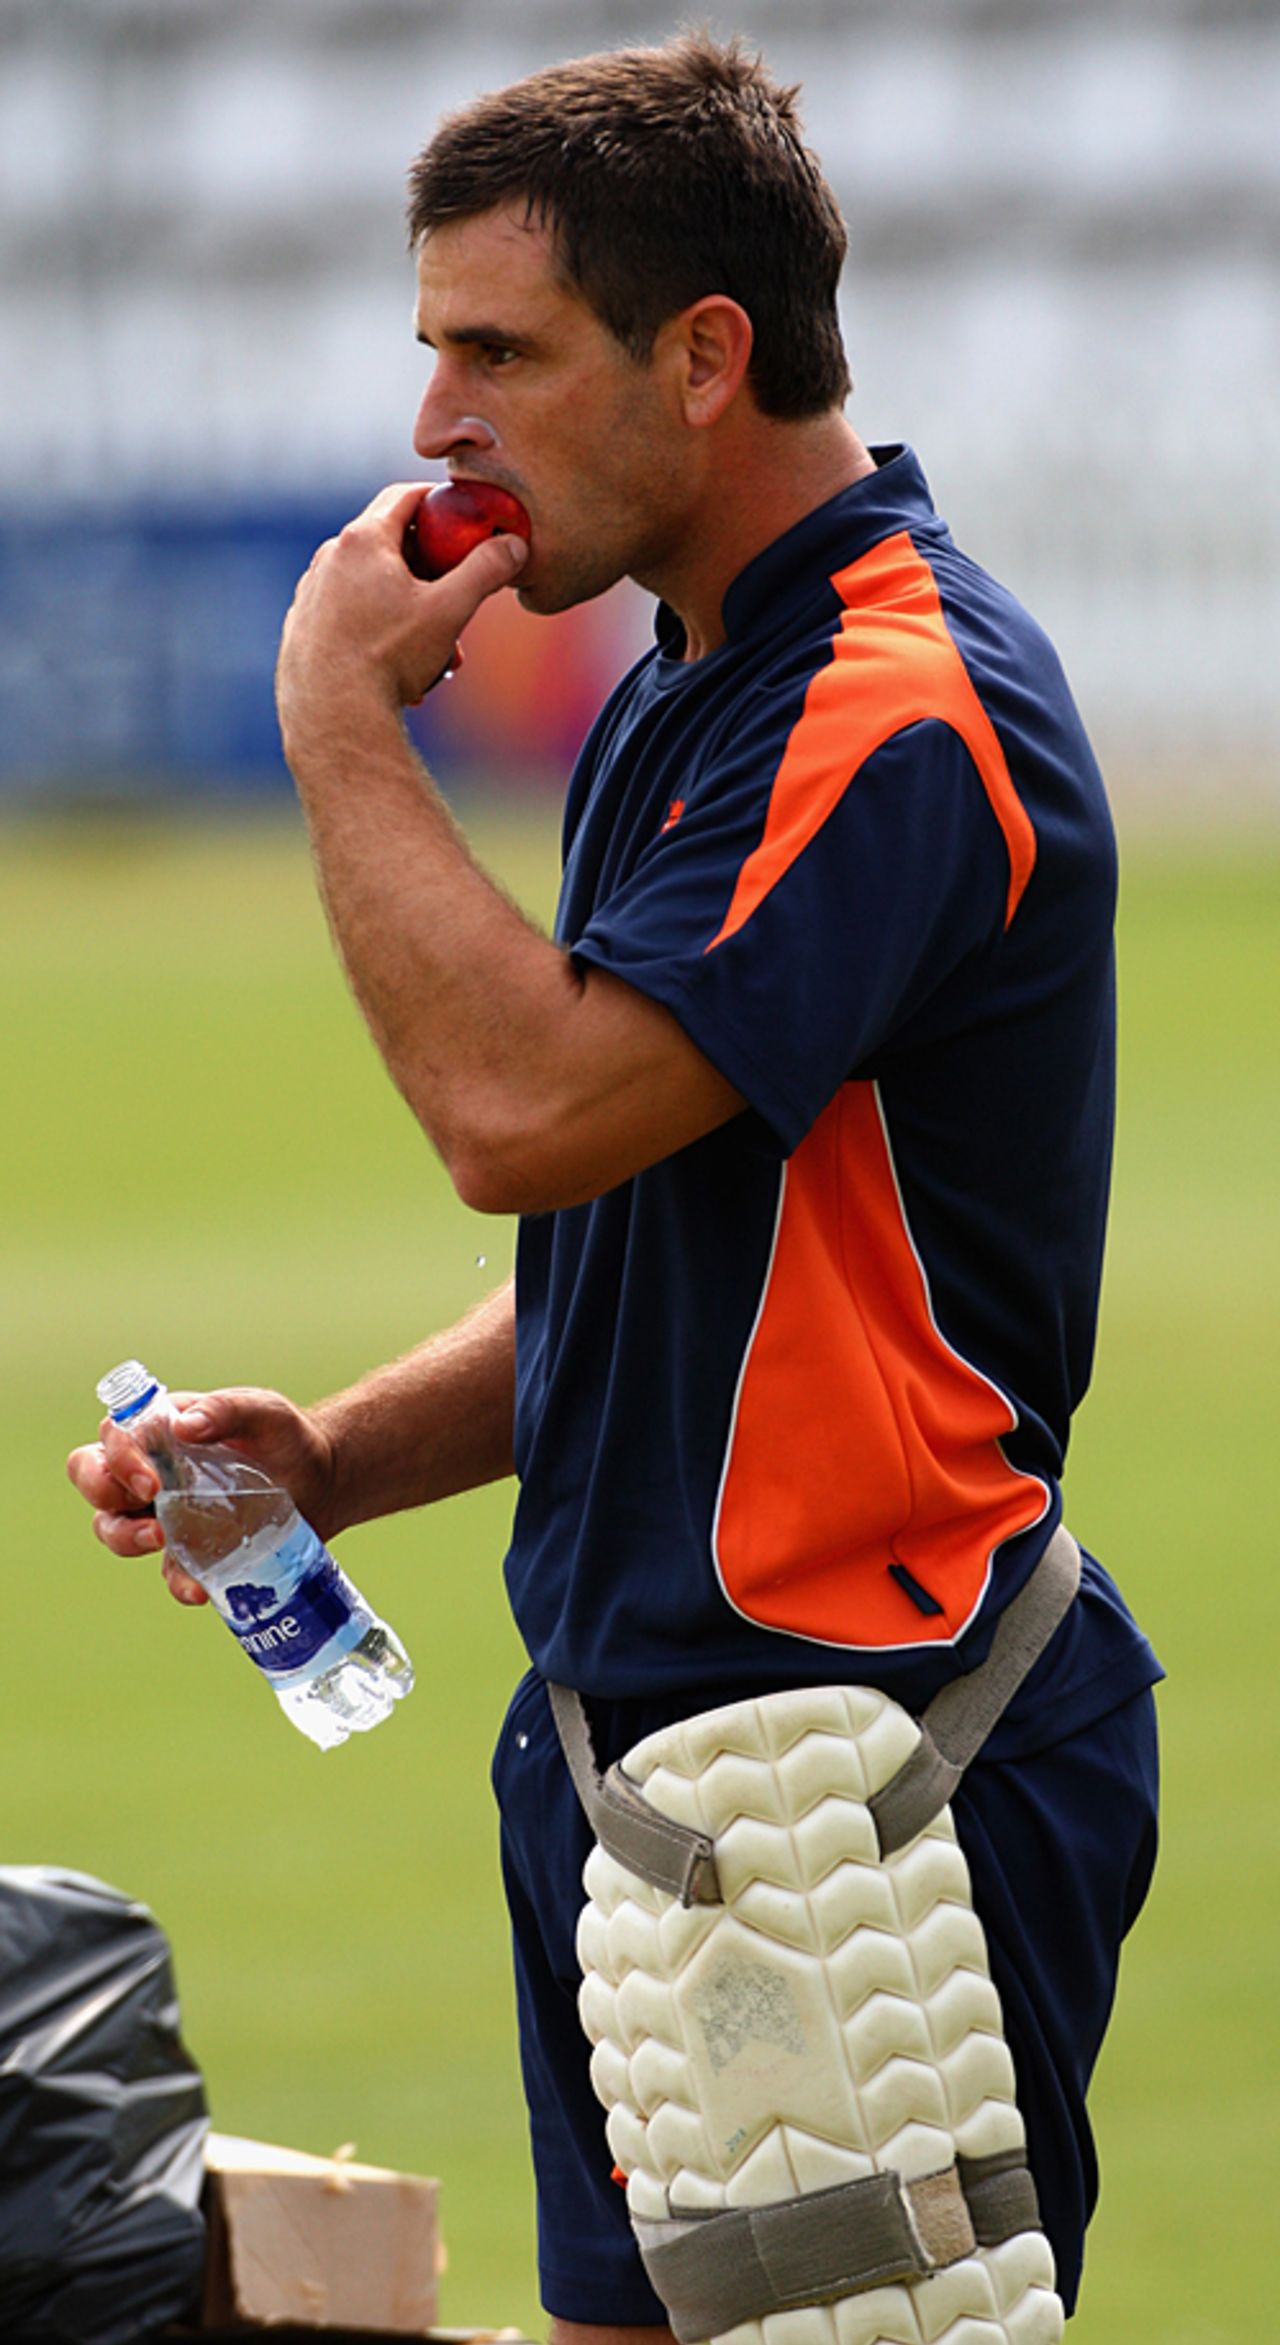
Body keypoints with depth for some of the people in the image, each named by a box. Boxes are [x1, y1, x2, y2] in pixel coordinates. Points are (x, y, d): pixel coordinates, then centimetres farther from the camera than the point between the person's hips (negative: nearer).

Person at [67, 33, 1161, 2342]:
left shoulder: (903, 712, -18)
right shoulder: (676, 700, 16)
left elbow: (526, 1107, -28)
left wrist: (343, 718, -16)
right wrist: (334, 1458, 6)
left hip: (871, 1775, -10)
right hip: (643, 1724, 10)